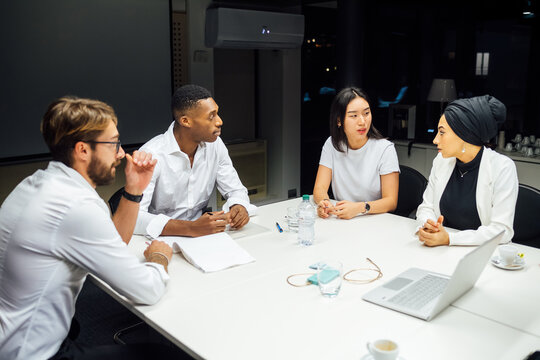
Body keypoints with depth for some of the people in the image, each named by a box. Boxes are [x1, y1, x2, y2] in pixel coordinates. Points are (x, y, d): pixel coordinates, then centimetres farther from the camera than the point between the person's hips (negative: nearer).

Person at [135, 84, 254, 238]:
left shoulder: (215, 145, -1)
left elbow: (235, 189, 7)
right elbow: (134, 216, -27)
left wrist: (239, 207, -17)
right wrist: (191, 228, -36)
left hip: (200, 234, 4)